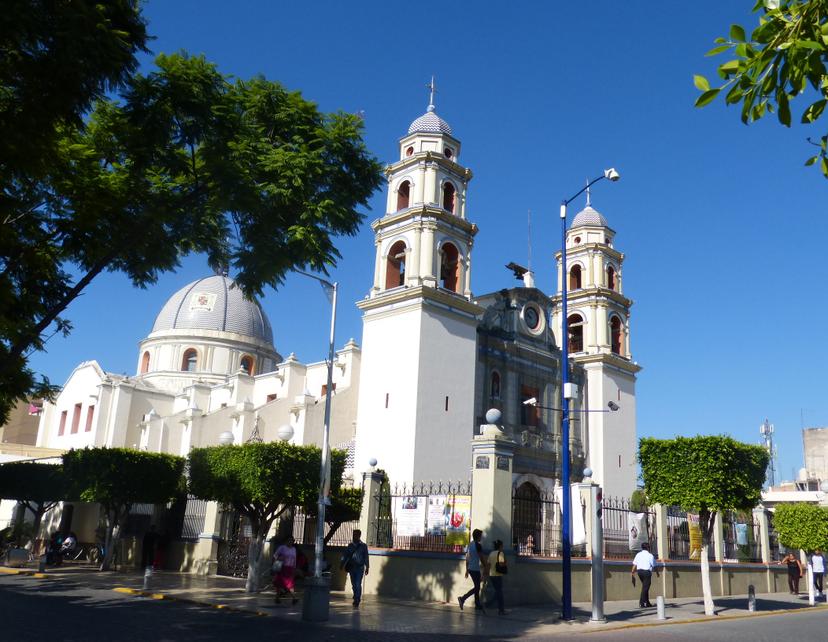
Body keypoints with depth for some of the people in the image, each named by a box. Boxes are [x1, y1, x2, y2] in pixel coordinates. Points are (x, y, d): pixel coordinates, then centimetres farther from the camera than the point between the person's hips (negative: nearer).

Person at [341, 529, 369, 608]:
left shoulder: (363, 546, 0)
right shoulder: (350, 545, 8)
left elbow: (366, 558, 1)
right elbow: (345, 555, 11)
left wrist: (367, 568, -4)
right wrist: (342, 563, 3)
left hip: (360, 568, -3)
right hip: (351, 567, 3)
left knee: (358, 585, -10)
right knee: (354, 585, 9)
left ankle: (357, 602, -7)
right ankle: (356, 599, 28)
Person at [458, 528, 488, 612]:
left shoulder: (469, 545, 11)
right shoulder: (478, 545, -14)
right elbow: (481, 558, -12)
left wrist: (467, 570, 18)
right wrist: (486, 567, 1)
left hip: (470, 568, 9)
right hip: (476, 569, -8)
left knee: (476, 587, 16)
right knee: (476, 587, -4)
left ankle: (478, 605, 20)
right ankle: (462, 599, -15)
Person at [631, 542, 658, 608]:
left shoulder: (638, 554, 9)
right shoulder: (650, 555, -4)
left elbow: (634, 564, 4)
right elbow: (653, 566, 2)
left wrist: (632, 572, 5)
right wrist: (657, 572, 18)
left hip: (639, 571, 6)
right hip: (647, 572, -6)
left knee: (645, 587, 18)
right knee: (645, 588, -2)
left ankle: (647, 602, 21)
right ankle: (641, 603, -7)